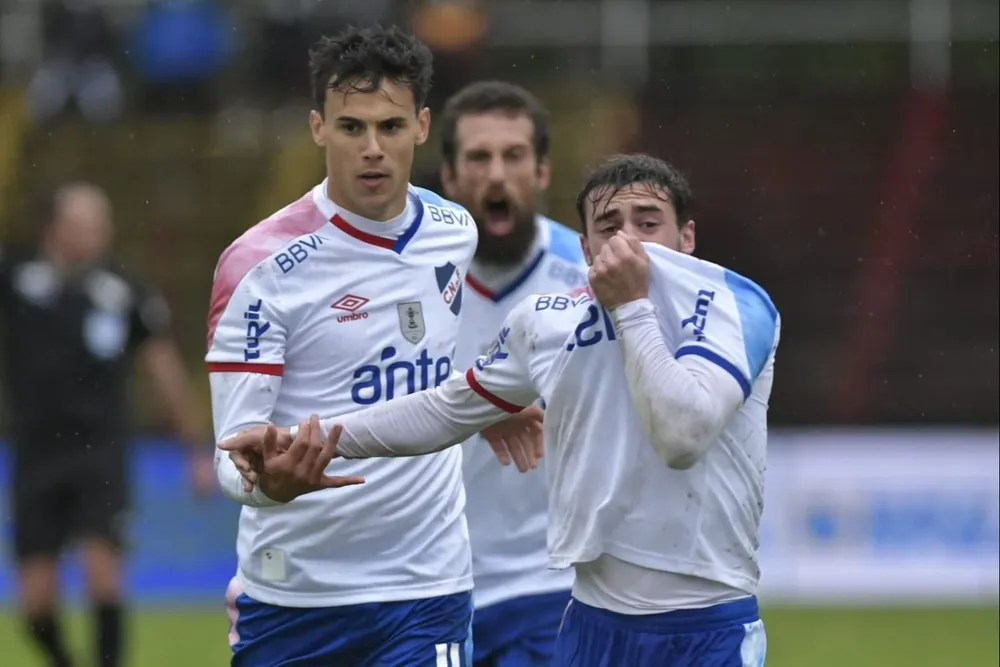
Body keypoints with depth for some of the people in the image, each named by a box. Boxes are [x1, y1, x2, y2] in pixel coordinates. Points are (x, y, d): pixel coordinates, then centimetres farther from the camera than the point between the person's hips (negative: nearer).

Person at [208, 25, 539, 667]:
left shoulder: (456, 233, 4)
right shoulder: (260, 265, -12)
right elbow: (234, 453, -16)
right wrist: (268, 481, -35)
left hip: (425, 590, 3)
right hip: (289, 598, -3)